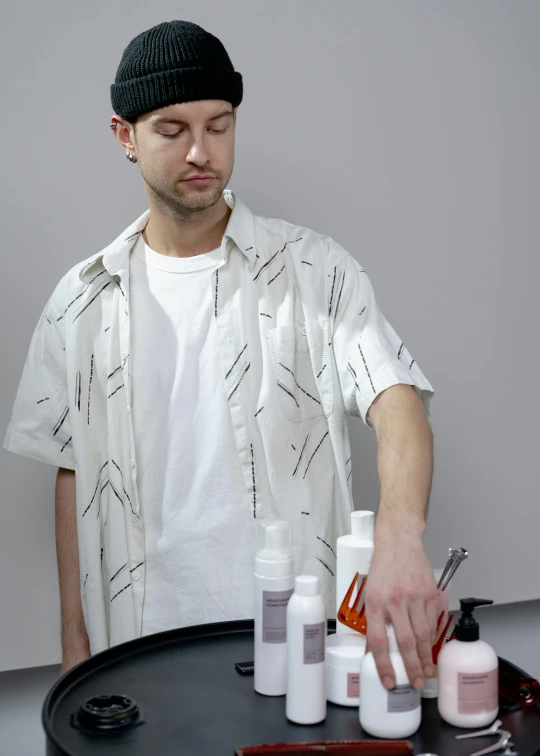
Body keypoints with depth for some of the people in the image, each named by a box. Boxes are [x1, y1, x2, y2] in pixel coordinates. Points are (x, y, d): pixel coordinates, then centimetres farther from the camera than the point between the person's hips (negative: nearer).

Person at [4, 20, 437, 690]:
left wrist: (400, 537, -38)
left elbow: (397, 403, -18)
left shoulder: (314, 271, -5)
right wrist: (75, 644, 6)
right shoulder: (84, 301, 3)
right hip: (145, 638, 2)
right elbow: (74, 477, 7)